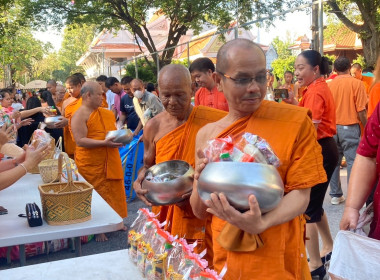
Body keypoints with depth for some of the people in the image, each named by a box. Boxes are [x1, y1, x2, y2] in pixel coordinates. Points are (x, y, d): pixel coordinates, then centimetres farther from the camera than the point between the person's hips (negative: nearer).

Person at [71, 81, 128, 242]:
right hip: (91, 164, -7)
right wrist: (104, 143, -26)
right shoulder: (79, 115, -12)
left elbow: (112, 131, 25)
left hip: (110, 162, 7)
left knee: (113, 192, 13)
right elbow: (80, 141, -20)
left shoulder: (106, 113, 13)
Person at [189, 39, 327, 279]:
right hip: (225, 257, 3)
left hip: (277, 259, -3)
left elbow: (301, 194, -12)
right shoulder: (207, 134, -2)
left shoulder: (296, 121, -10)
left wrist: (260, 224, -29)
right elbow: (201, 212, 3)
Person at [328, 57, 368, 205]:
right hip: (350, 127, -4)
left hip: (332, 127, 4)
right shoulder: (357, 83, -8)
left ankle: (335, 195, 19)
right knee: (352, 162, 2)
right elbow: (361, 111, -10)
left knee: (334, 161, 11)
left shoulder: (329, 84, 2)